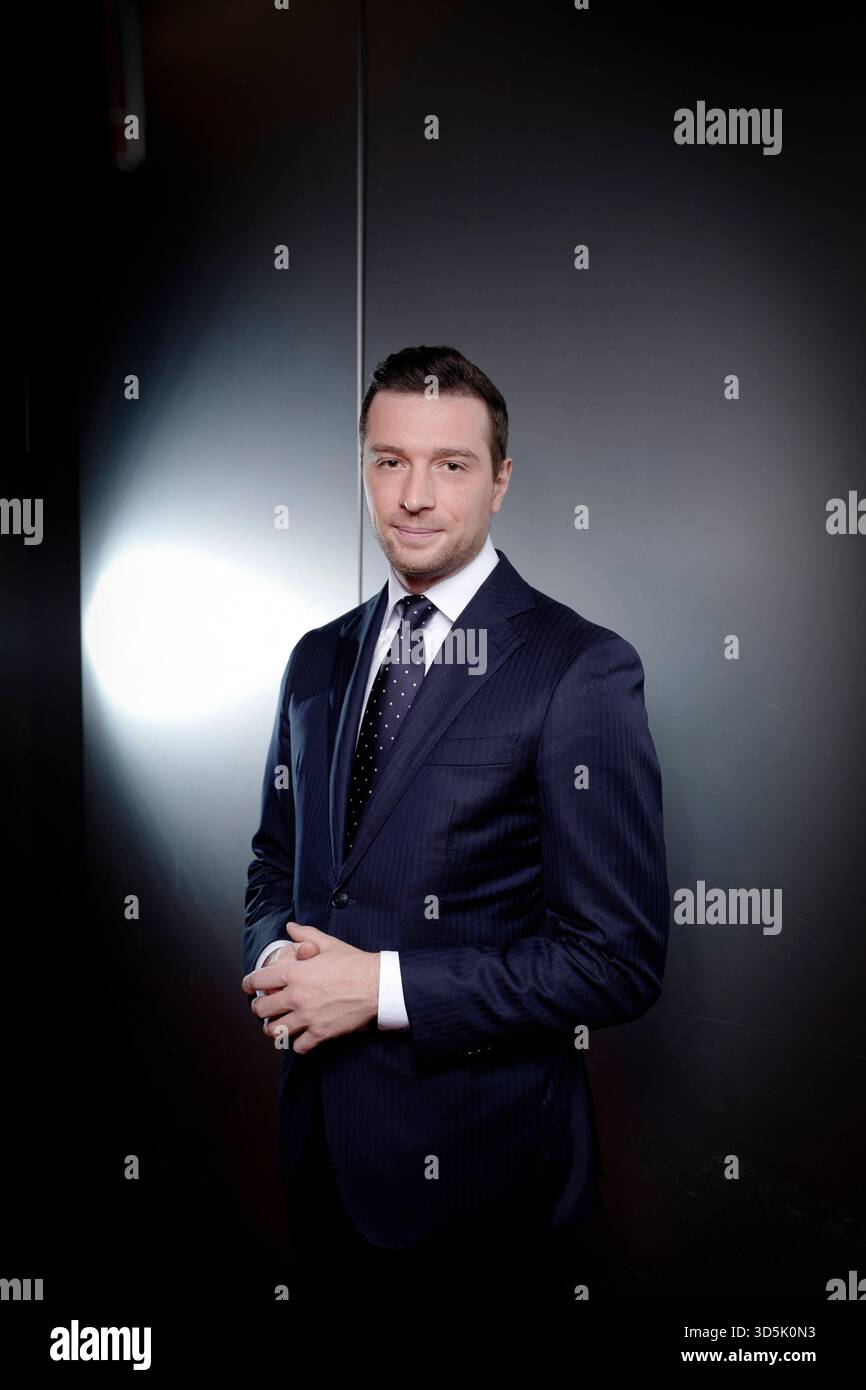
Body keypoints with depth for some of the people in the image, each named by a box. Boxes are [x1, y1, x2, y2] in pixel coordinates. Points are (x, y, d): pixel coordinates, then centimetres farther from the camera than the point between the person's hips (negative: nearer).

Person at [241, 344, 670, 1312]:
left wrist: (382, 986, -19)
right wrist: (274, 959, -6)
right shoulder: (318, 660, 6)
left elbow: (620, 962, -17)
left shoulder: (583, 669, -15)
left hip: (481, 1169, -5)